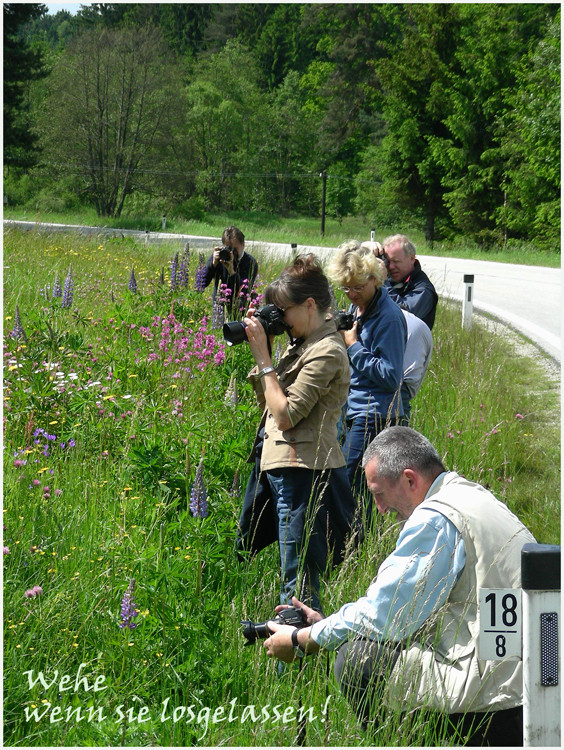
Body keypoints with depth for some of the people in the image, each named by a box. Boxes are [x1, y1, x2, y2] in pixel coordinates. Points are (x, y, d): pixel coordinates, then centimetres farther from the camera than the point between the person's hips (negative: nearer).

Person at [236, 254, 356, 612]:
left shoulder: (326, 352, -16)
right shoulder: (303, 343, 14)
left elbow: (286, 415, -20)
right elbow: (270, 400, 16)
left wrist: (263, 357, -13)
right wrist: (260, 349, 7)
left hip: (304, 474, -10)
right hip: (283, 467, 10)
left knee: (298, 579, -7)